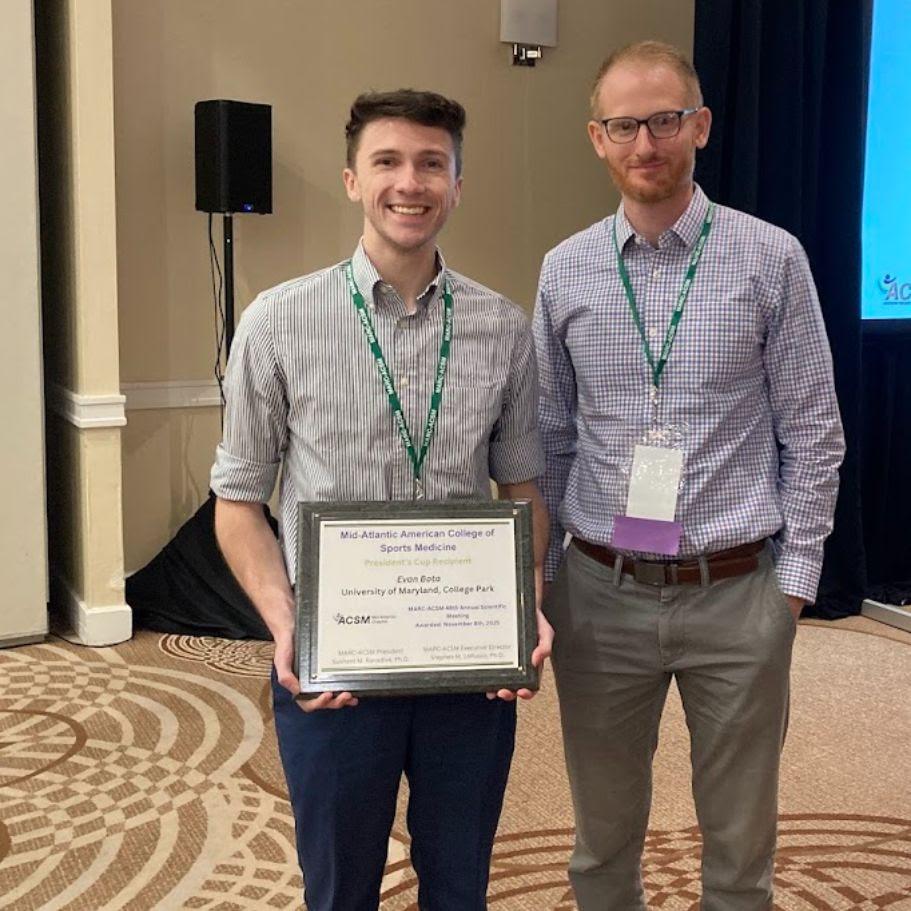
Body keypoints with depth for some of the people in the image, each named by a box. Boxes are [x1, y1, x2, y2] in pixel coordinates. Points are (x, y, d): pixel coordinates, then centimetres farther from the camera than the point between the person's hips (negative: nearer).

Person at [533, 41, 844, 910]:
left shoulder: (772, 258, -4)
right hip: (599, 593, 2)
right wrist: (541, 570, 7)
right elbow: (549, 439, 7)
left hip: (736, 593, -1)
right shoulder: (564, 270, 2)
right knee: (602, 834, 16)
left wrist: (796, 577, -4)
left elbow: (812, 435, -1)